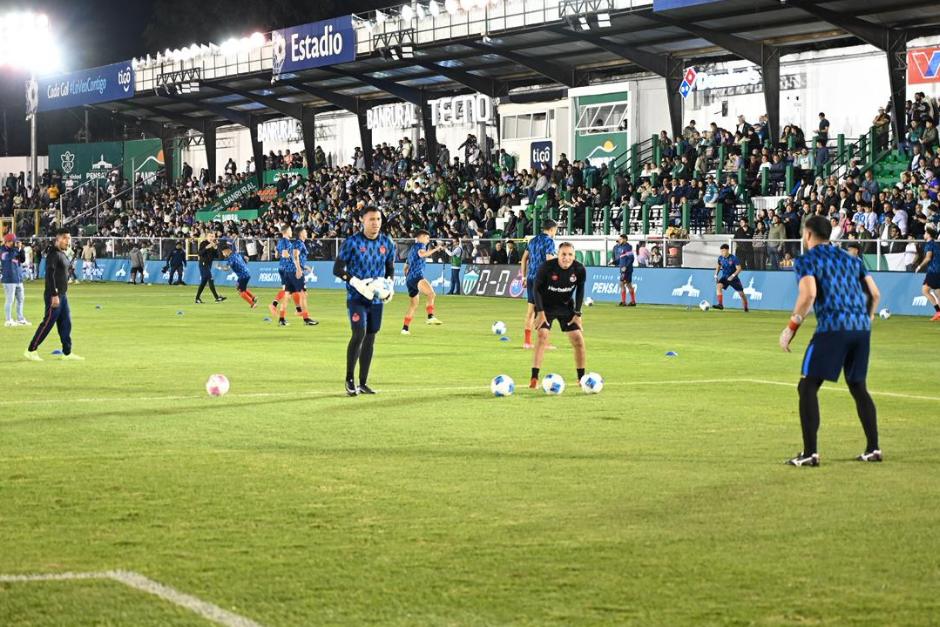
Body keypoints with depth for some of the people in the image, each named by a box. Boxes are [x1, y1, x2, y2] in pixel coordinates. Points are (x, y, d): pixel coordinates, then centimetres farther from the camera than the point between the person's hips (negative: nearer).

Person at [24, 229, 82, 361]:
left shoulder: (62, 254, 16)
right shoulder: (54, 254, -14)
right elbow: (50, 275, -22)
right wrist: (54, 295, -26)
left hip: (62, 295, 10)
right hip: (54, 296, -10)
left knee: (66, 324, 9)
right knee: (48, 323, -6)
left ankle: (67, 353, 13)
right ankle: (31, 350, 1)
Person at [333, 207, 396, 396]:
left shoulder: (387, 243, 4)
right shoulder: (352, 242, -8)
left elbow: (390, 269, 16)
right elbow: (337, 269, -6)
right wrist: (356, 282, -19)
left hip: (376, 298, 5)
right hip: (356, 297, -5)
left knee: (370, 338, 7)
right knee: (359, 333, -18)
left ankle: (363, 383, 15)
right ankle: (349, 379, -3)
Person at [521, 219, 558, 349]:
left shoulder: (533, 240, 15)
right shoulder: (549, 241, -8)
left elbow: (524, 258, 17)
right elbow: (549, 260, -17)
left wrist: (524, 277, 20)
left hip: (530, 278, 7)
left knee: (530, 308, 10)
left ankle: (527, 341, 12)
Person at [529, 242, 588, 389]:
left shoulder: (579, 270, -17)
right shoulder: (547, 267, -25)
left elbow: (580, 290, 0)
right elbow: (536, 288, -14)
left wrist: (577, 313, -3)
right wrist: (540, 311, -18)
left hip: (566, 306, 3)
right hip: (546, 306, -3)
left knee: (578, 339, -2)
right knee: (542, 335, -21)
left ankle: (582, 378, 15)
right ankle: (534, 378, -18)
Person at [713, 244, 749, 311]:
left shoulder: (733, 258, -18)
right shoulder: (720, 258, -4)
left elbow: (739, 269, -18)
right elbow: (718, 266, 15)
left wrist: (733, 276, -30)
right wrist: (716, 275, 5)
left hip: (733, 278, -3)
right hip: (724, 277, 3)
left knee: (741, 293, 3)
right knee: (718, 286, -27)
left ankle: (746, 309, 25)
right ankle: (720, 304, -33)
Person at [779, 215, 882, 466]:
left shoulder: (806, 259, 3)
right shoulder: (850, 258, 21)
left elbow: (809, 294, -14)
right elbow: (874, 293, 16)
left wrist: (792, 327, -6)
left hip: (832, 327, -6)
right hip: (862, 327, 6)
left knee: (807, 387, 1)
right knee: (858, 387, 20)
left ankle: (810, 453, -6)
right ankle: (873, 449, 19)